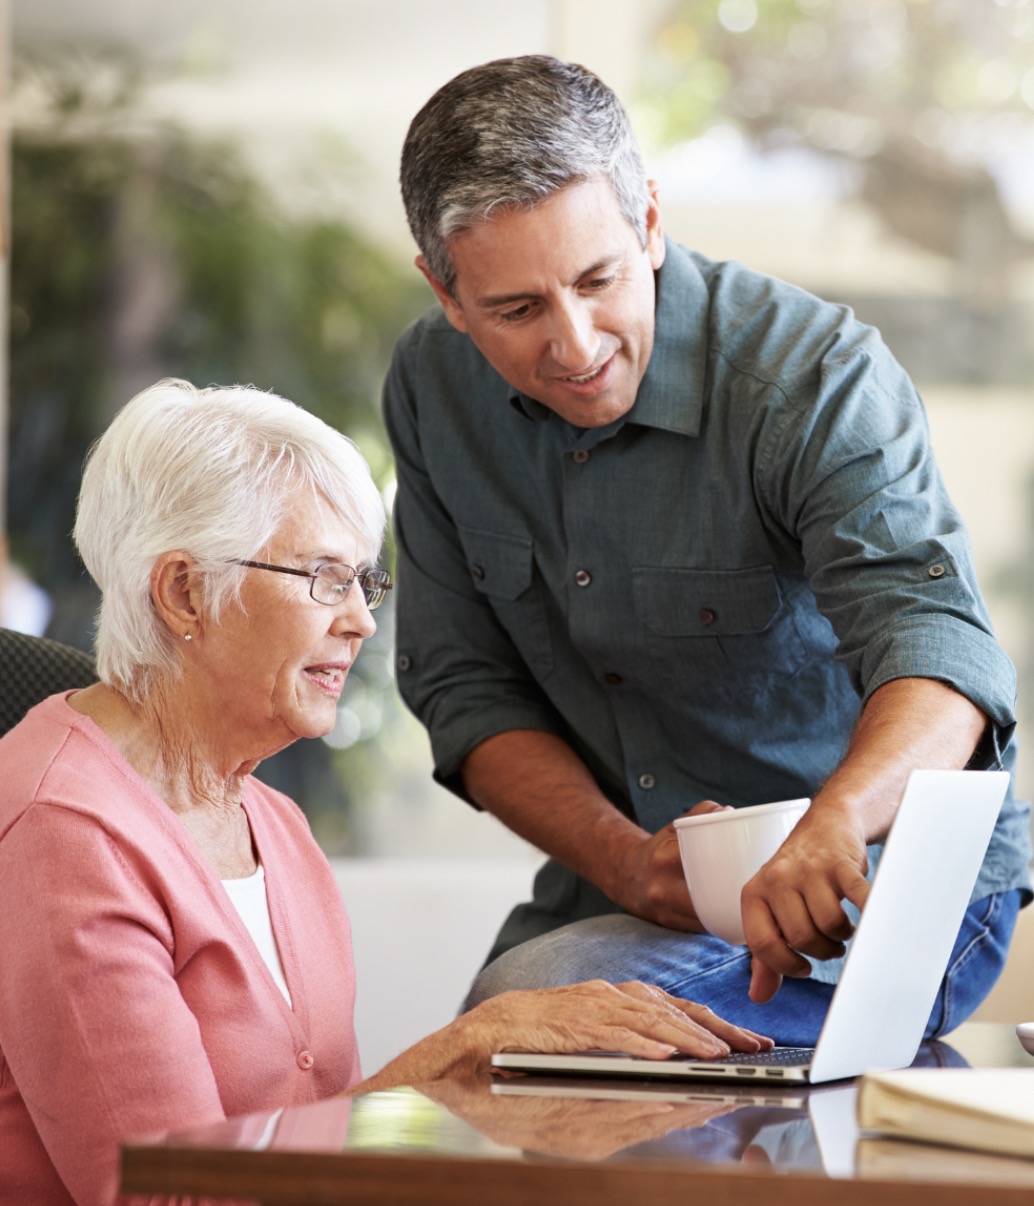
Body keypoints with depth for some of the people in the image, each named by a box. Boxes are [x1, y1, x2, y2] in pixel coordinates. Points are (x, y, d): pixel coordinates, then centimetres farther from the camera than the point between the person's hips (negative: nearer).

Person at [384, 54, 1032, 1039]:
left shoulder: (816, 376, -19)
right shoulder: (432, 387, -3)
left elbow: (932, 637, -34)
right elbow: (465, 688, 1)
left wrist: (832, 827, -56)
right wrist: (622, 858, -18)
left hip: (882, 884, -5)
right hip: (627, 886, 5)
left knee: (532, 1008, -27)